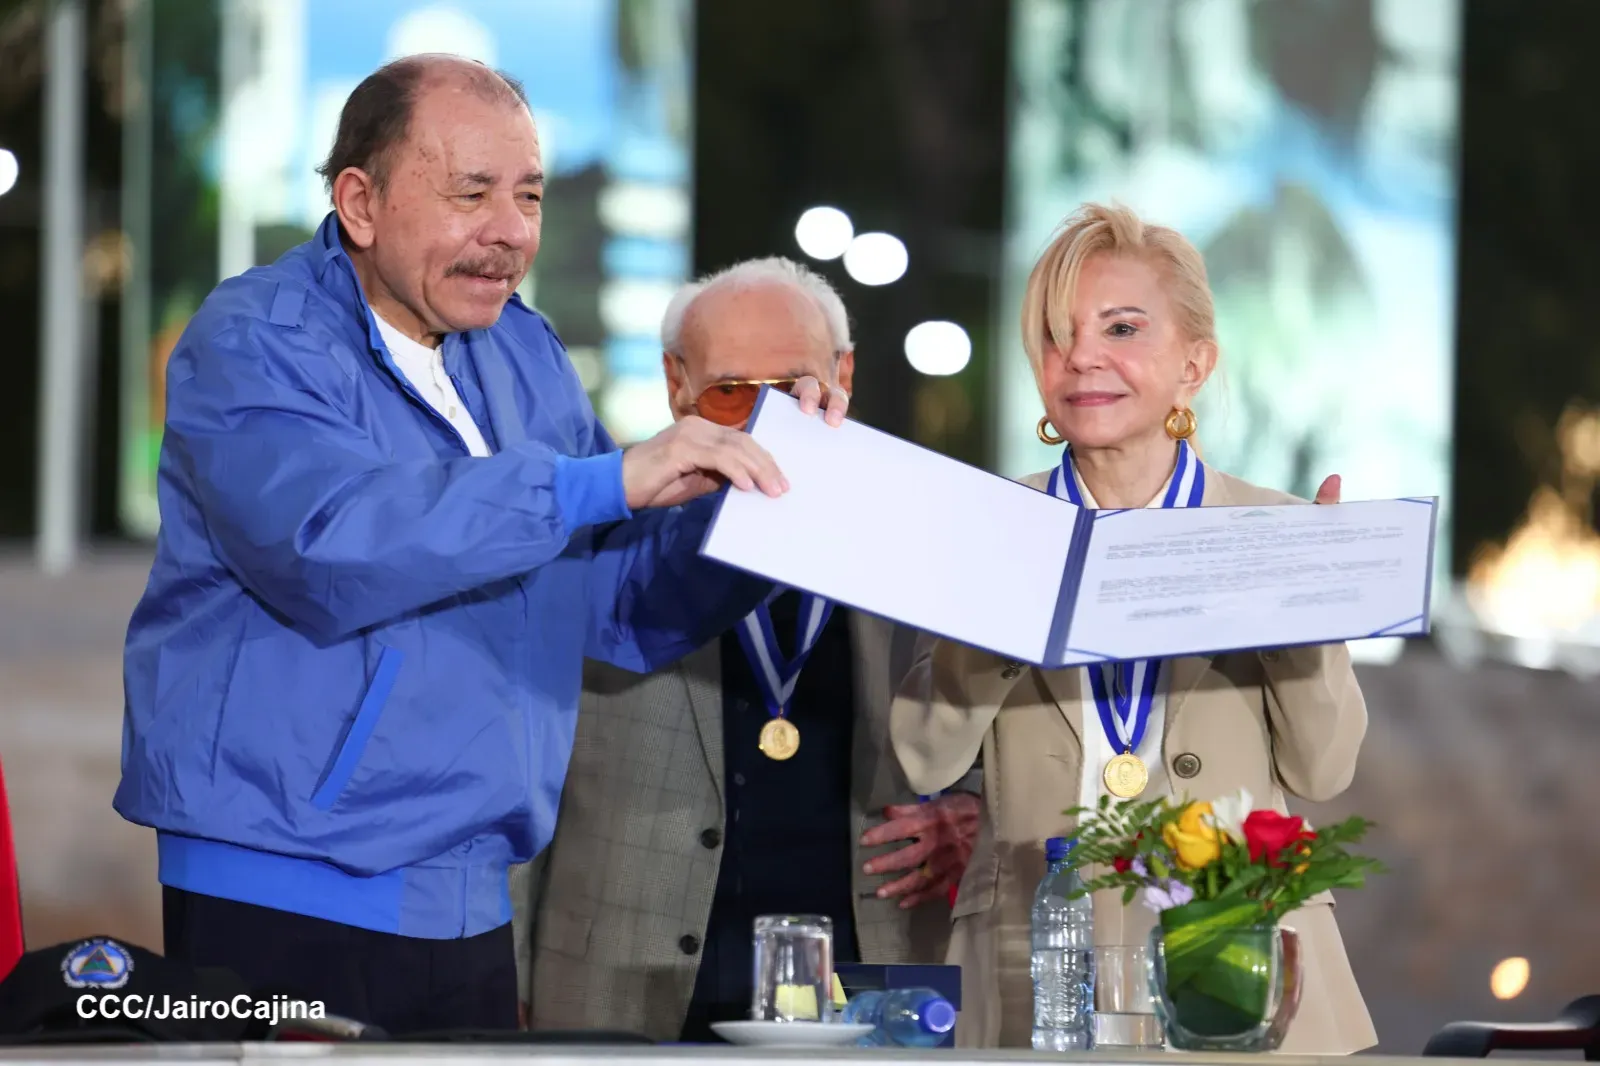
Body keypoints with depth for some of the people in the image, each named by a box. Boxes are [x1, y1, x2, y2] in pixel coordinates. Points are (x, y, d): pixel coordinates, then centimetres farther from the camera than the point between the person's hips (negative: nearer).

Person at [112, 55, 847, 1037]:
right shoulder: (255, 346, -8)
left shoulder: (523, 357, 13)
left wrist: (762, 481, -6)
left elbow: (633, 611, 12)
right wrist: (605, 480, -28)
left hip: (468, 913, 7)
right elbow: (328, 544, -28)